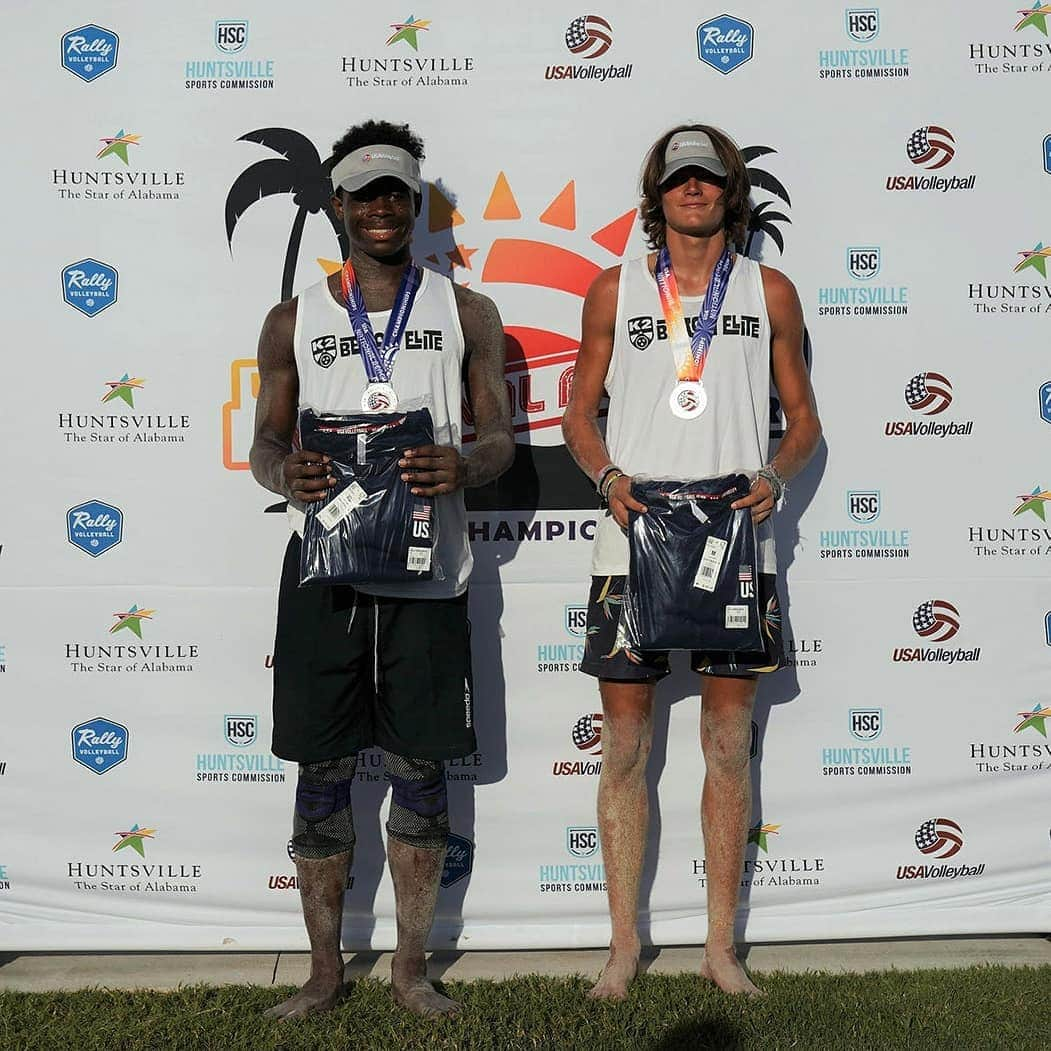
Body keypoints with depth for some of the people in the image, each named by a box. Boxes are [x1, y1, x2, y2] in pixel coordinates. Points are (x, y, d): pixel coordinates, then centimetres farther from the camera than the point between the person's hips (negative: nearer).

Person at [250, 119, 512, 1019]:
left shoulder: (466, 312, 10)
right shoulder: (294, 320, 12)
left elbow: (501, 436, 7)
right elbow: (266, 440, 11)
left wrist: (463, 466, -17)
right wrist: (285, 473, -13)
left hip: (425, 572, 0)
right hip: (324, 570, 1)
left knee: (421, 772, 5)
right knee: (323, 771, 6)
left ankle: (412, 968, 21)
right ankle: (326, 969, 22)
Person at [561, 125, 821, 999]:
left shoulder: (769, 291, 10)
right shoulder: (616, 289, 9)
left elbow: (803, 417, 12)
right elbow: (580, 411, 11)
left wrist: (773, 477, -8)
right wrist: (609, 477, -8)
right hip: (634, 538, 0)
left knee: (729, 745, 5)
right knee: (625, 744, 2)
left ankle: (722, 946, 18)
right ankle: (625, 943, 16)